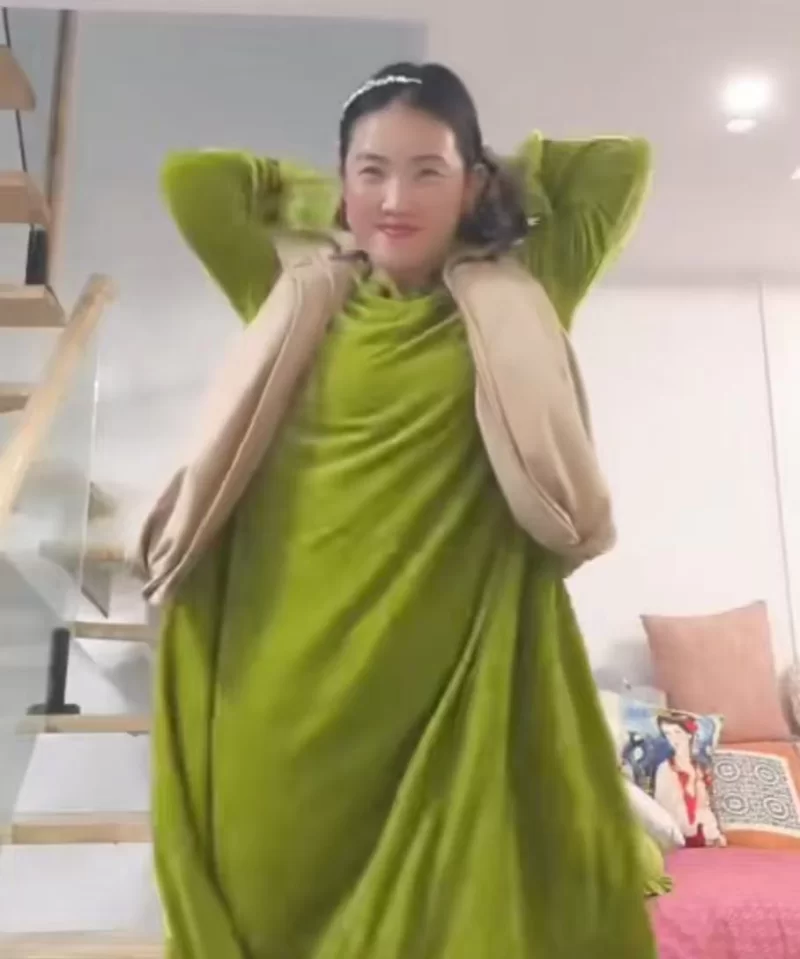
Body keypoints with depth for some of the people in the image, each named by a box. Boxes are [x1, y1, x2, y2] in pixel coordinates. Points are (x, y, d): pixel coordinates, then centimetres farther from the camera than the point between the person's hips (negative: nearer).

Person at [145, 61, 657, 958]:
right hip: (288, 690, 2)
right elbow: (190, 176, 20)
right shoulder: (298, 307, 14)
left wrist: (505, 175, 22)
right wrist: (320, 200, 22)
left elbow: (623, 164, 16)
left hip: (454, 686, -1)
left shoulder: (519, 306, 10)